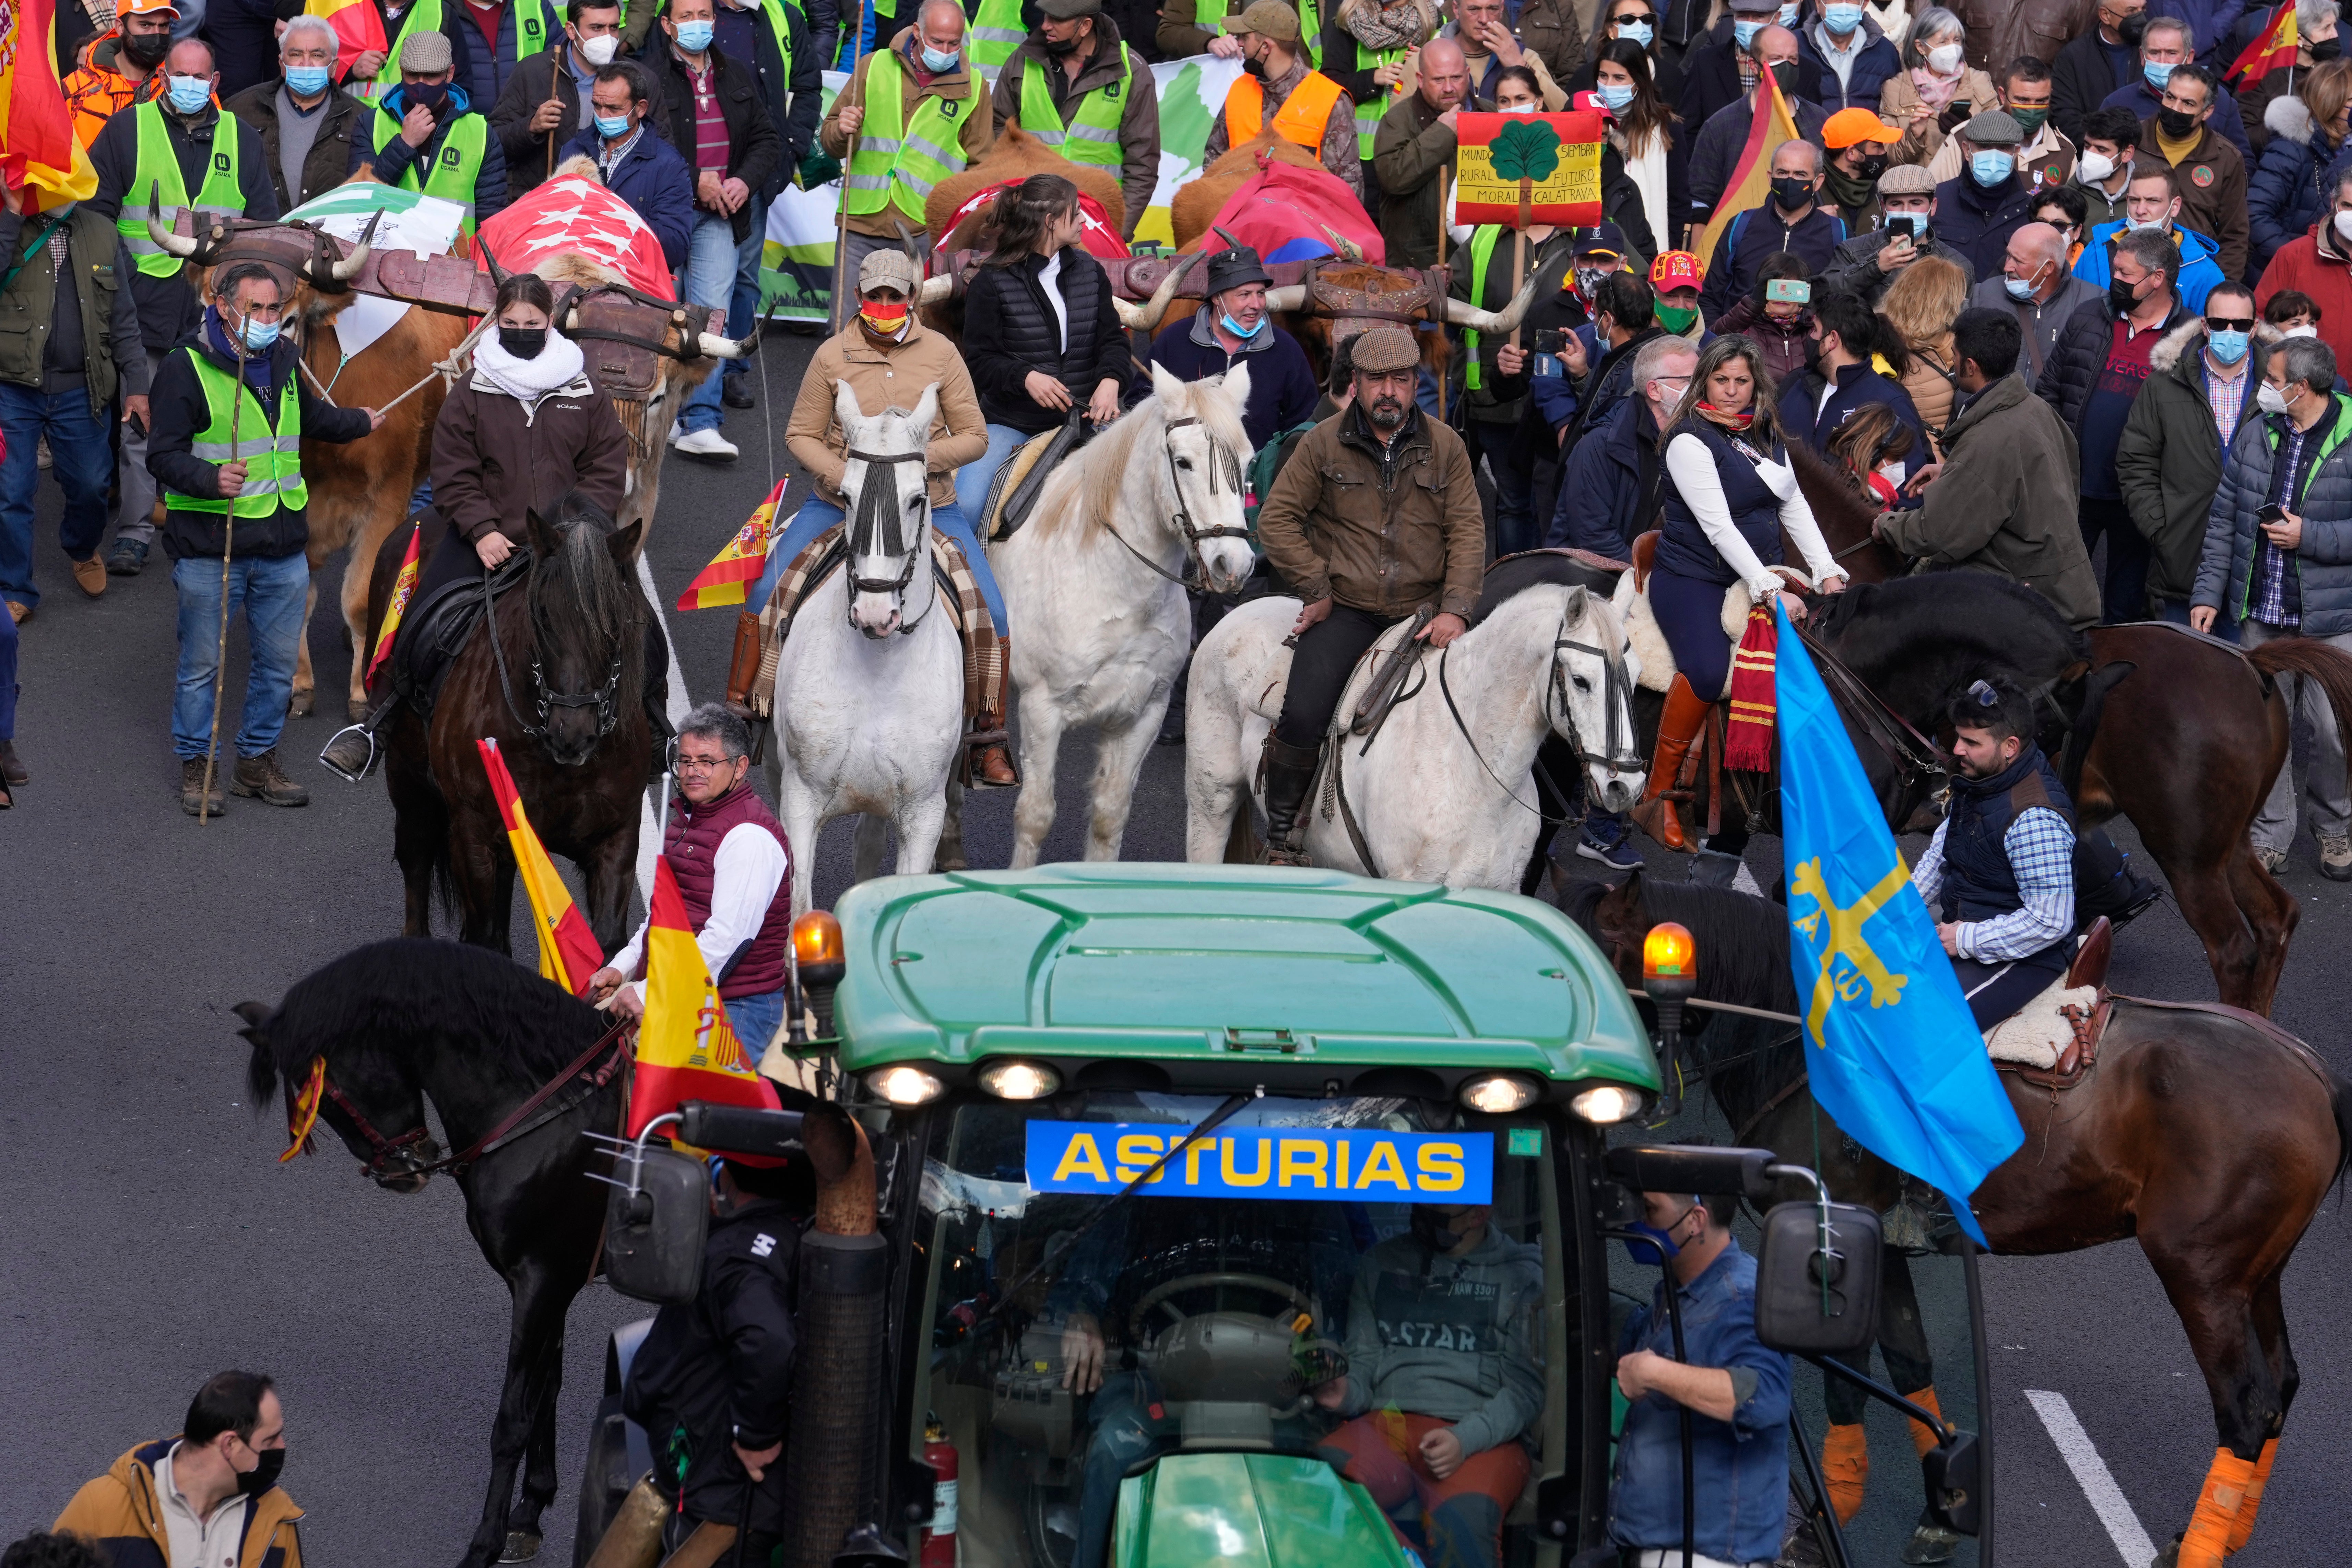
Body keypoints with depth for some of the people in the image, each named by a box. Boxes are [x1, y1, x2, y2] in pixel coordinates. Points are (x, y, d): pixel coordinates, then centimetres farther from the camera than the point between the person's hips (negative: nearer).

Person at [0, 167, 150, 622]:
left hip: (79, 392, 3)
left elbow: (123, 318, 9)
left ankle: (82, 551, 43)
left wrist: (136, 385, 5)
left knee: (90, 486, 13)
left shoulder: (101, 233, 6)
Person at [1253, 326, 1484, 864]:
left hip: (1421, 613, 2)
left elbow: (1467, 532, 2)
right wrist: (1317, 588, -4)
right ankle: (1281, 836, -2)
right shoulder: (1324, 443, 1)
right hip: (1345, 612, -2)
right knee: (1303, 718, -21)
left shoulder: (1445, 447, 5)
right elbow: (1277, 519, 2)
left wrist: (1455, 609, -11)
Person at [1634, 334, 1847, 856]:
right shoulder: (1690, 441, -8)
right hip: (1693, 579, -7)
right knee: (1706, 670, -34)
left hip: (1758, 579, 7)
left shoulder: (1766, 436, 14)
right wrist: (1771, 591, -24)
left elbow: (1795, 507, 17)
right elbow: (1718, 525, -17)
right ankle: (1657, 797, -22)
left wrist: (1827, 573, 4)